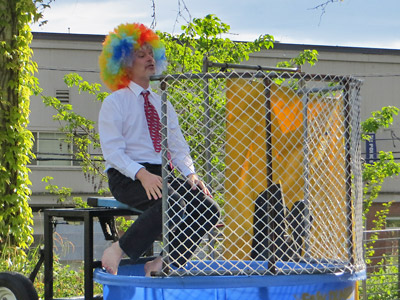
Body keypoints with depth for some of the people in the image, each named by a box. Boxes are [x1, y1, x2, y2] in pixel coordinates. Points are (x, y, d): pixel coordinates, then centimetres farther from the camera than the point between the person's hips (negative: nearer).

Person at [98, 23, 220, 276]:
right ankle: (118, 251, -23)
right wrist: (142, 174, -25)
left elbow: (178, 146, 17)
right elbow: (112, 151, -8)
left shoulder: (163, 104, 22)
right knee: (173, 203, -35)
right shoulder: (114, 103, 3)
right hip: (127, 178, -6)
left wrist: (190, 174, -4)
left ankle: (164, 263, -12)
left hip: (163, 175, 6)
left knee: (208, 208, -20)